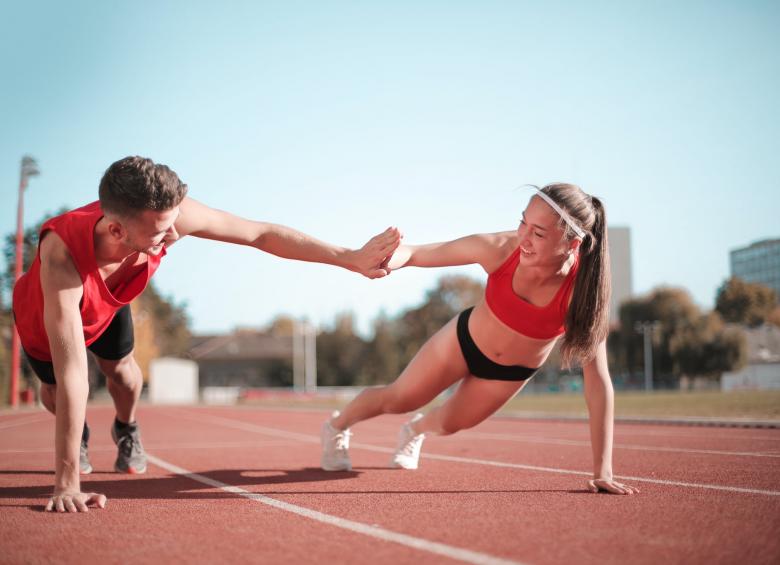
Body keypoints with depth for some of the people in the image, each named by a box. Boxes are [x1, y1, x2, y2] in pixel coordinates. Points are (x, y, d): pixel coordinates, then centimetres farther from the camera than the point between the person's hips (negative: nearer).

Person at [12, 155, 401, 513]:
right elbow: (72, 374, -52)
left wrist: (350, 258, -29)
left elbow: (261, 234, -28)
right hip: (43, 311, -3)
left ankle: (126, 430, 36)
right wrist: (67, 484, -50)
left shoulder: (165, 212, -40)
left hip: (106, 304, 3)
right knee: (54, 391, 9)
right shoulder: (62, 254, -51)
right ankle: (77, 437, 45)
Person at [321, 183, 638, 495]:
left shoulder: (583, 290, -38)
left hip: (512, 372, 1)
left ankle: (415, 431, 63)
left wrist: (603, 471, -37)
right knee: (396, 401, 14)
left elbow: (598, 379, -36)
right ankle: (336, 428, 48)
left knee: (449, 424, 24)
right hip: (465, 338, -1)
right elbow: (414, 253, -26)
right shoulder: (499, 248, -36)